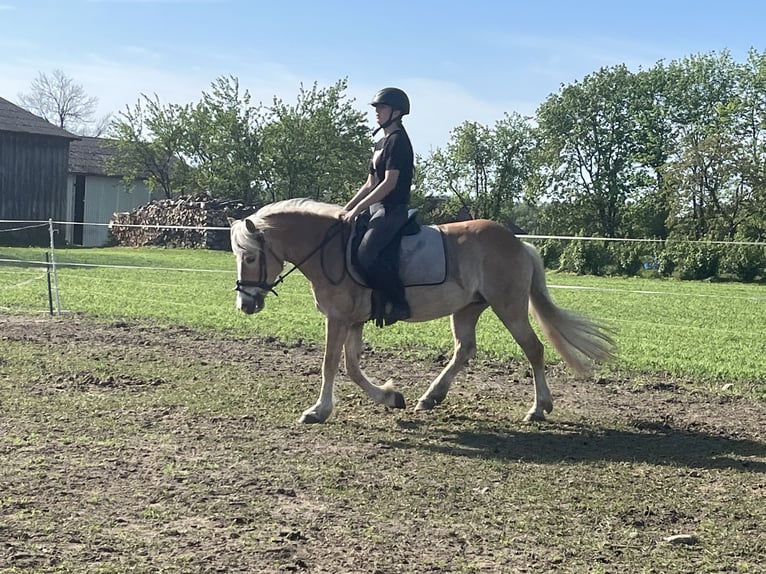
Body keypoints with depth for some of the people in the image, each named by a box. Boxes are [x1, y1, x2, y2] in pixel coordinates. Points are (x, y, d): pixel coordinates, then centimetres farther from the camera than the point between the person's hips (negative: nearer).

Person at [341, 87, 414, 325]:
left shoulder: (397, 140, -10)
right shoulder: (381, 143, 20)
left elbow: (389, 183, -18)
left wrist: (357, 209, -18)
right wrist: (347, 208, 12)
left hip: (392, 210, -11)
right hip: (377, 208, 11)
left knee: (366, 254, -27)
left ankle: (397, 303, -15)